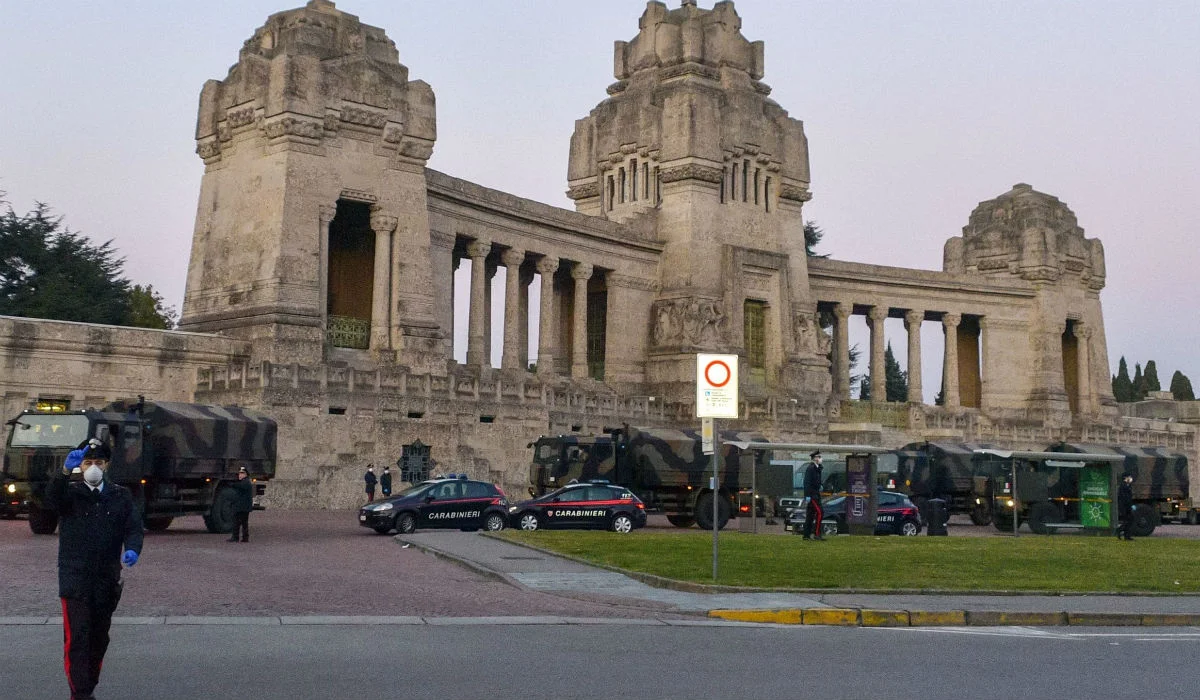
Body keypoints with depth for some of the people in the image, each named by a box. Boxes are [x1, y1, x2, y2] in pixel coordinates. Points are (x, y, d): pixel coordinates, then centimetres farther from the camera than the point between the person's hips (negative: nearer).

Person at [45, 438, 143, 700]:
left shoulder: (121, 495, 8)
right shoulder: (70, 491, 0)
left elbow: (133, 526, 1)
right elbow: (52, 499, -23)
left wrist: (132, 549, -21)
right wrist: (65, 471, -41)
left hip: (108, 580, 3)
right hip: (75, 580, -3)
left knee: (99, 639, 12)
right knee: (76, 639, -7)